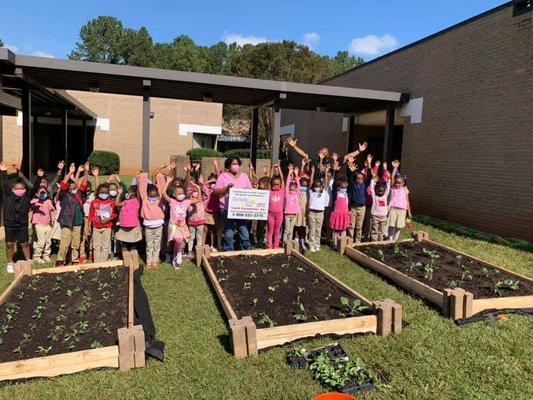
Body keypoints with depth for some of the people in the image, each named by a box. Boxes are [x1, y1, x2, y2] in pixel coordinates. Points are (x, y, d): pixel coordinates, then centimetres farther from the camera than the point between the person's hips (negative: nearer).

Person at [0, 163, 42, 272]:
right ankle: (10, 263, 17)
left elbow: (34, 188, -6)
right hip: (10, 224, 0)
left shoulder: (27, 196, 0)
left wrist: (39, 178, -17)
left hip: (23, 224, 0)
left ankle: (28, 261, 21)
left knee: (25, 243, 7)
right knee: (9, 244, 3)